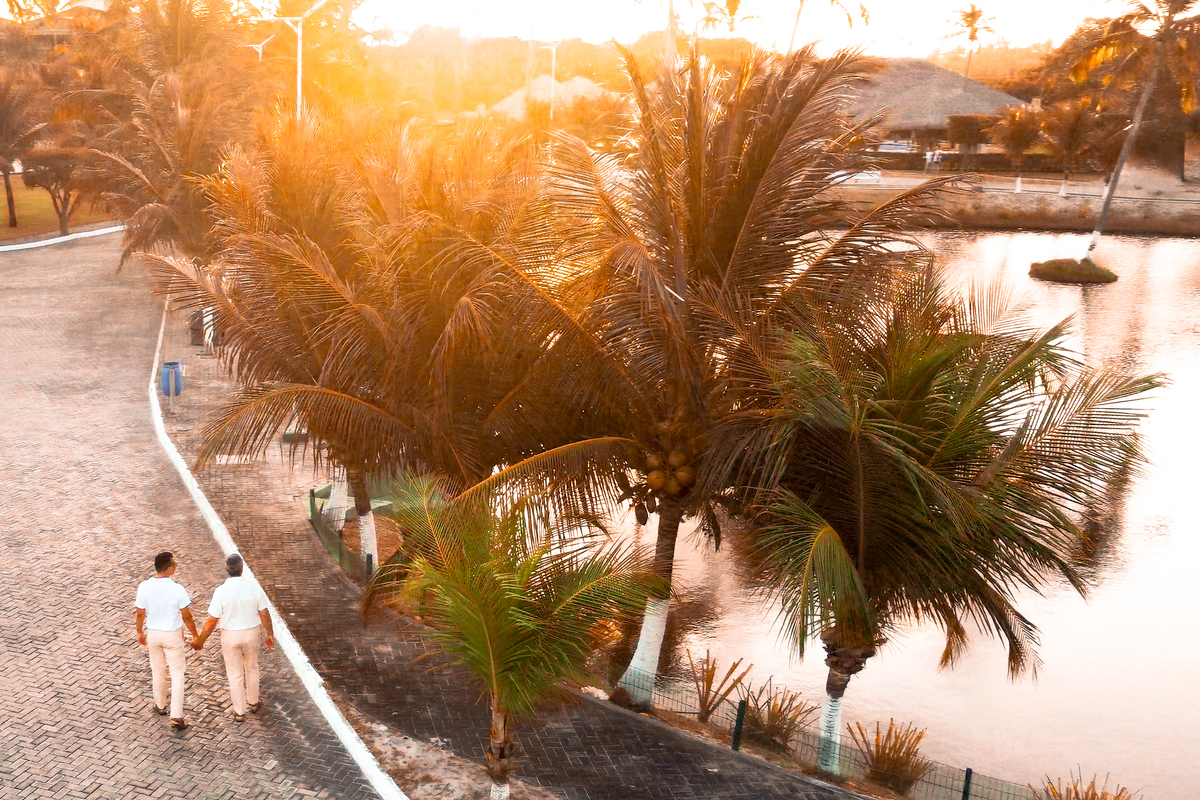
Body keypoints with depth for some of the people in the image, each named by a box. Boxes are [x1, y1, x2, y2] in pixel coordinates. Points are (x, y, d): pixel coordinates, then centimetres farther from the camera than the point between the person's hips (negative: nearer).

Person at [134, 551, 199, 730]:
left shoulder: (144, 587, -15)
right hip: (173, 635, -3)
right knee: (177, 674, 6)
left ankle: (160, 706, 41)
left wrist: (140, 632, 13)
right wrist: (194, 635, -2)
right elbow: (186, 616, -15)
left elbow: (140, 614, -5)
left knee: (158, 672, 22)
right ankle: (177, 717, 4)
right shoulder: (177, 589, -23)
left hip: (153, 634, 3)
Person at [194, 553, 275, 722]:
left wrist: (200, 641, -2)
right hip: (251, 633, 2)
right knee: (252, 668, 24)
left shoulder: (221, 591, -20)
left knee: (235, 674, 14)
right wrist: (269, 634, 9)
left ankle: (240, 712, 25)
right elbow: (264, 614, -6)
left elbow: (212, 621, -15)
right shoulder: (254, 587, -15)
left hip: (230, 636, -2)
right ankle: (253, 702, 41)